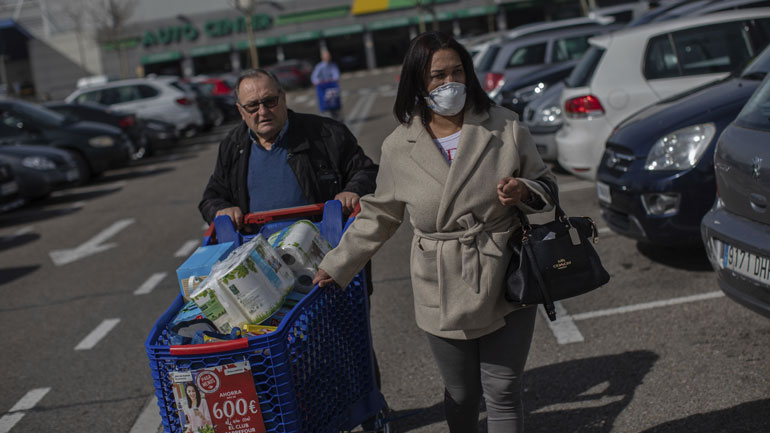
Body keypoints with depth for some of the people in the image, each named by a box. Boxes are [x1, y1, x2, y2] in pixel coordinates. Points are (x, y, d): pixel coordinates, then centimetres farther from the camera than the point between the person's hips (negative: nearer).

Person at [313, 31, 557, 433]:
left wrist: (524, 192, -16)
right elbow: (377, 216, 10)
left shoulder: (504, 128, -4)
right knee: (461, 394, 14)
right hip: (443, 295, 1)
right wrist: (336, 265, 11)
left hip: (505, 285, 0)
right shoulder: (399, 147, -3)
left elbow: (545, 184, 8)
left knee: (502, 390, 8)